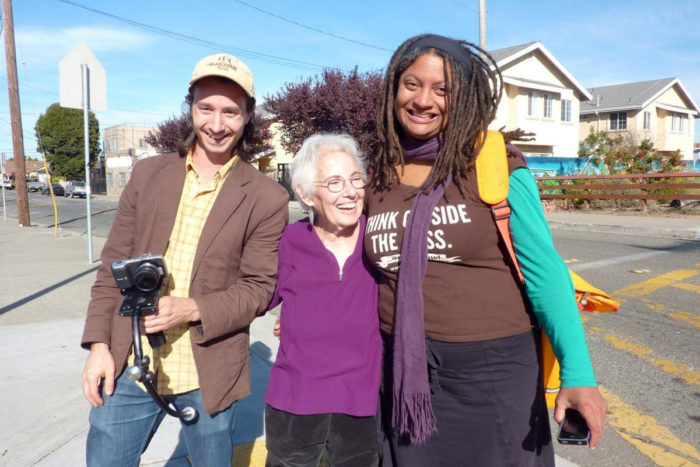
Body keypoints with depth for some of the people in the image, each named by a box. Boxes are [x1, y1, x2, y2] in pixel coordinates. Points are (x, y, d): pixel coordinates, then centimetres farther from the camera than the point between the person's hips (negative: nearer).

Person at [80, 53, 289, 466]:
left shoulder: (267, 199, -7)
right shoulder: (148, 175, 3)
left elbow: (259, 289, -7)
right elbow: (114, 267, 5)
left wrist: (193, 309, -21)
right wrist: (100, 344, 0)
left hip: (209, 377, -2)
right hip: (128, 368, 3)